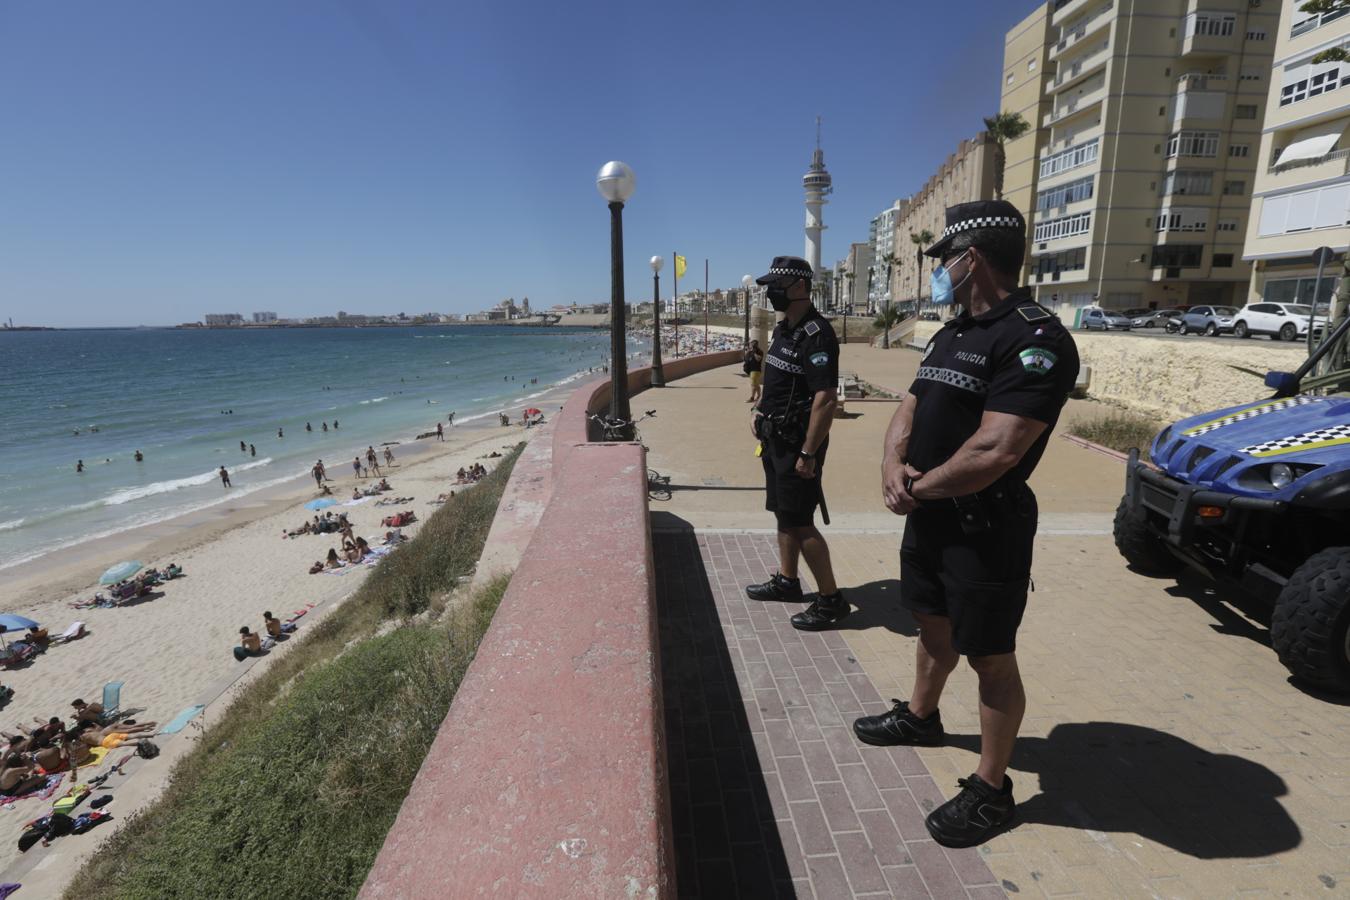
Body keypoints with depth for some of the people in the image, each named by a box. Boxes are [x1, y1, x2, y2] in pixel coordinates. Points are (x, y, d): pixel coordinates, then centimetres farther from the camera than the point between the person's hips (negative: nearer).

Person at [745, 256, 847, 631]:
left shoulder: (816, 335, -20)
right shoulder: (783, 328, 11)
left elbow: (826, 400, -26)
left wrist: (808, 453, -25)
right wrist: (758, 409, 12)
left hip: (797, 444, -10)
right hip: (776, 439, 10)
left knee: (799, 522, -5)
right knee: (783, 514, 18)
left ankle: (831, 599, 9)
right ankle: (786, 581, 33)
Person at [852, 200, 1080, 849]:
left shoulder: (1035, 340, -20)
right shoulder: (952, 334, 11)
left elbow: (993, 453, -29)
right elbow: (909, 410, 12)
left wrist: (916, 489, -14)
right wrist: (894, 466, -8)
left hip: (985, 528, -9)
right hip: (930, 516, 9)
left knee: (990, 658, 6)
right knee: (934, 625, 25)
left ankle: (991, 789, 24)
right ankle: (921, 716, 47)